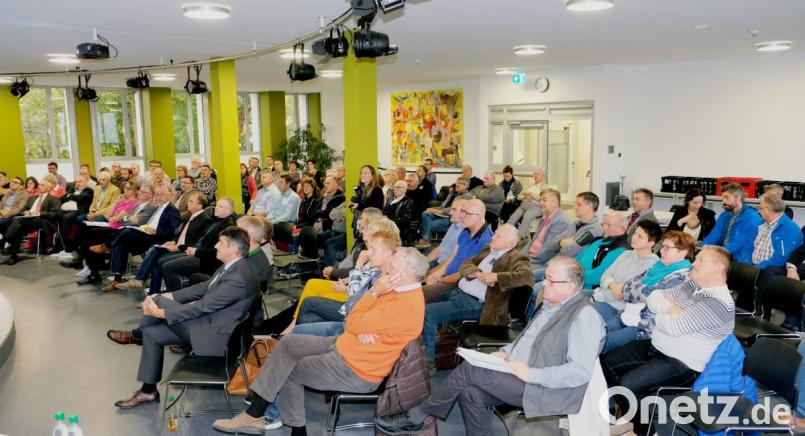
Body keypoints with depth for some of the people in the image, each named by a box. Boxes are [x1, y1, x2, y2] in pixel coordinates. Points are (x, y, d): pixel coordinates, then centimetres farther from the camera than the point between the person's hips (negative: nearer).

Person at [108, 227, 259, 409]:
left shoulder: (239, 277, -26)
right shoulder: (231, 267, 5)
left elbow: (202, 306, -25)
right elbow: (203, 288, 11)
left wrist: (160, 312, -17)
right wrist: (167, 297, 0)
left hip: (214, 336, -10)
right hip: (207, 322, 10)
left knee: (160, 302, -12)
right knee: (152, 334, 9)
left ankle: (136, 335, 19)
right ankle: (148, 392, 20)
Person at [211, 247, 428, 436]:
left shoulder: (404, 305, -27)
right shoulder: (402, 290, 5)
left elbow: (353, 324, -25)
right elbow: (360, 320, 9)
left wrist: (374, 292, -17)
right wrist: (362, 327, -15)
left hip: (354, 369, -9)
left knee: (287, 372, -1)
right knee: (289, 342, 3)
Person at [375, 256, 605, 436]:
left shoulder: (584, 315, -15)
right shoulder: (551, 304, 14)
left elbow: (582, 371, -21)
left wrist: (532, 374, -23)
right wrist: (506, 352, 5)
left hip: (543, 390, -8)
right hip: (516, 374, 8)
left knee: (469, 369, -17)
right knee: (471, 391, -16)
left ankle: (416, 417, -1)